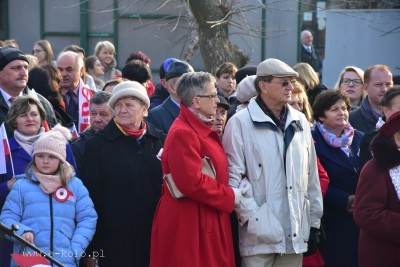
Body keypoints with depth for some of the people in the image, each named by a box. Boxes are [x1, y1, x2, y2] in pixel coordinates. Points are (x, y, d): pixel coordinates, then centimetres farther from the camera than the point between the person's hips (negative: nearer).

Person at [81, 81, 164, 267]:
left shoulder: (160, 141, 8)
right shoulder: (98, 144, 1)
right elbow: (90, 191, 0)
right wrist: (93, 244, -3)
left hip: (153, 235, 2)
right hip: (115, 237, -2)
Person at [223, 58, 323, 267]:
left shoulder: (300, 122, 12)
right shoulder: (240, 123, -4)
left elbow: (311, 176, 15)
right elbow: (233, 177, -8)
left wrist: (314, 221, 13)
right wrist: (252, 218, -13)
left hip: (295, 232, 5)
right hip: (260, 232, -5)